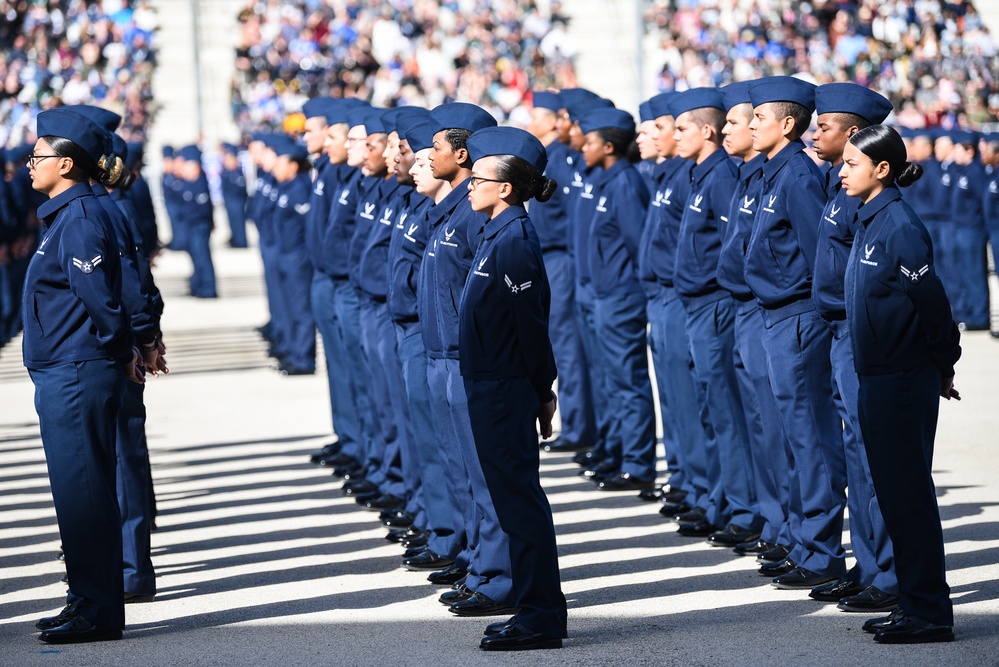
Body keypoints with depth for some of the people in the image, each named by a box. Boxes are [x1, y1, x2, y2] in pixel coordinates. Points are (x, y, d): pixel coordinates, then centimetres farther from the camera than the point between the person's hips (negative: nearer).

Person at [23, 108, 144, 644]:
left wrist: (122, 350, -6)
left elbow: (98, 295, -19)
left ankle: (97, 613, -1)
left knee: (83, 492, -5)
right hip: (63, 373, 10)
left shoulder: (79, 218, -16)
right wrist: (125, 348, 13)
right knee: (78, 492, 14)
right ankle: (89, 602, 21)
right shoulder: (65, 215, 15)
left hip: (77, 375, -10)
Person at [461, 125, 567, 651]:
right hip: (491, 386, 10)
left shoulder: (513, 242, -18)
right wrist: (540, 389, 18)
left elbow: (532, 323, -17)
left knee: (519, 498, -4)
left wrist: (542, 390, -11)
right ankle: (537, 609, 21)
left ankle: (539, 618, 1)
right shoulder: (498, 234, 12)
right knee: (516, 498, 14)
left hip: (505, 391, -10)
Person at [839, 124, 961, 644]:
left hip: (904, 381, -9)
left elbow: (931, 299, -16)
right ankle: (913, 603, 20)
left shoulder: (899, 226, -17)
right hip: (878, 378, 9)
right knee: (892, 490, 13)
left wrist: (943, 365, -4)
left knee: (908, 492, -4)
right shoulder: (868, 221, 11)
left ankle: (929, 613, 2)